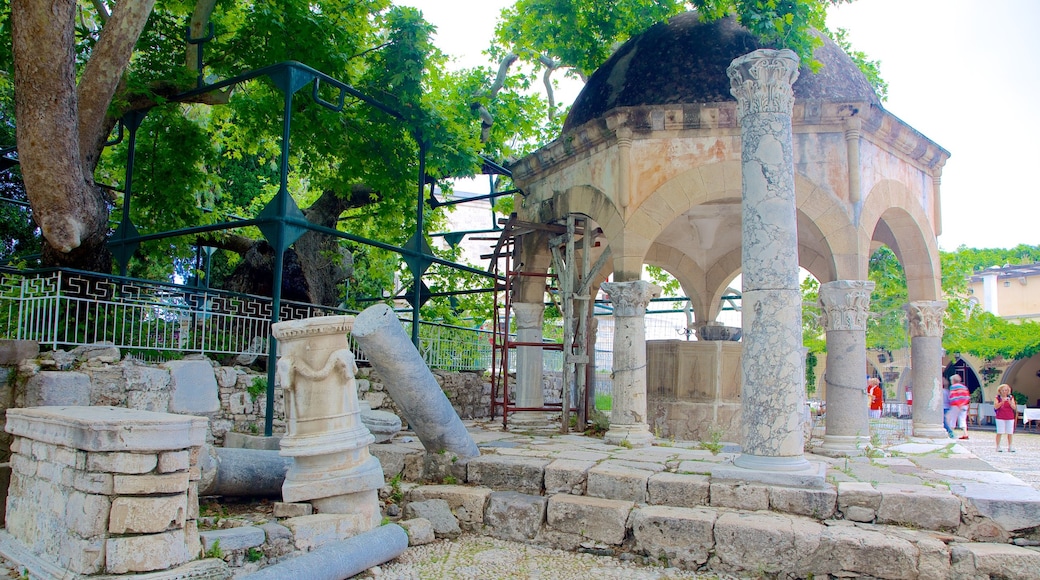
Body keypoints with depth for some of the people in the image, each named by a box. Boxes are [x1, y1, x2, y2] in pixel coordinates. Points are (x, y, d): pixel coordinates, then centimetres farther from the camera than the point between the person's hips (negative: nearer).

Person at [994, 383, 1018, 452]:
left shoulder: (1011, 398, 7)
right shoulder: (998, 398, 1)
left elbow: (1014, 408, 0)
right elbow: (995, 407, -10)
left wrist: (1010, 402, -18)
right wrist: (1002, 402, -21)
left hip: (1010, 418, 2)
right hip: (1000, 418, -2)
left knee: (1009, 433, 3)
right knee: (999, 432, -2)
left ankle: (1010, 447, 10)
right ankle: (998, 446, 3)